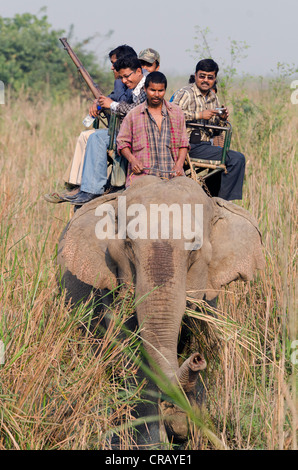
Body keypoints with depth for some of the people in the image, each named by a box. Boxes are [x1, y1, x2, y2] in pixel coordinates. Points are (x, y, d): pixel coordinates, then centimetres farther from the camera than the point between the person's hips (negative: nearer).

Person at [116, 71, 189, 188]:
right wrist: (132, 160, -4)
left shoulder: (176, 112, 17)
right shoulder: (134, 115, 12)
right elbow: (122, 142, 15)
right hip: (142, 175, -1)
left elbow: (183, 143, 17)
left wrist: (179, 165, 0)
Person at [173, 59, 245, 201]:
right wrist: (200, 115, -20)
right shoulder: (186, 94, -5)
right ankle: (222, 201, -13)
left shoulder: (213, 98, 19)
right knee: (236, 159, -19)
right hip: (191, 145, -9)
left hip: (204, 145, 9)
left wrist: (221, 119, 2)